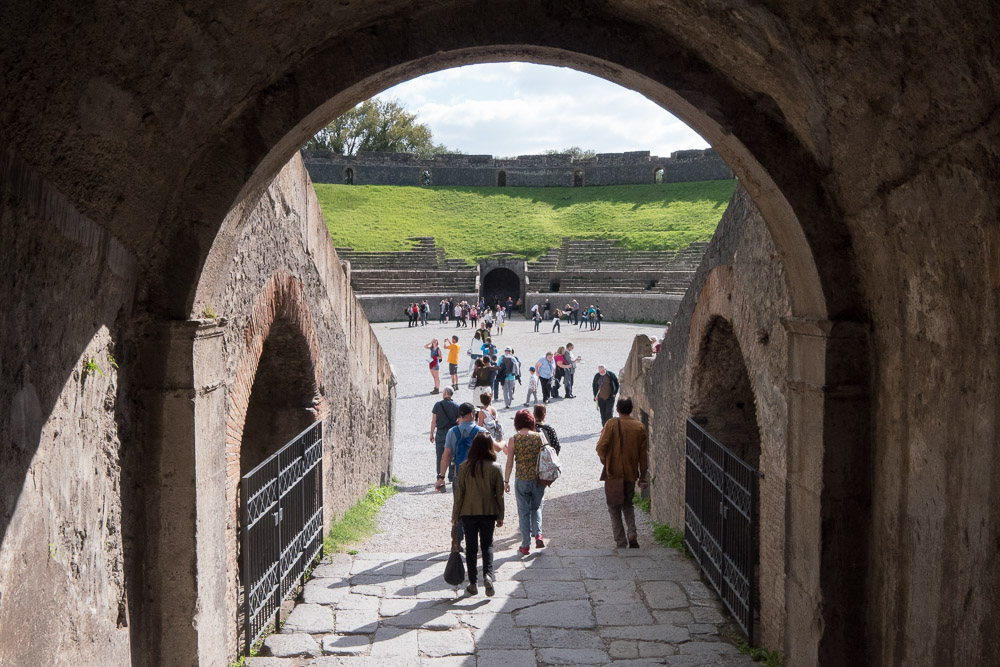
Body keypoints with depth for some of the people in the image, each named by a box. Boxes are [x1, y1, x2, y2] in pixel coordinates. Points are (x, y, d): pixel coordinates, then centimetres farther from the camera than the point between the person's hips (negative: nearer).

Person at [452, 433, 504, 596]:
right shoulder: (495, 468, -7)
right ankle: (488, 575, -8)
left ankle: (473, 583, 13)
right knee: (487, 544, 14)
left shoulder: (464, 467, -8)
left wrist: (455, 515, 4)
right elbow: (499, 494, -3)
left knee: (471, 547, 10)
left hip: (468, 513, 0)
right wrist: (500, 516, 7)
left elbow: (459, 493, -5)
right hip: (489, 513, 0)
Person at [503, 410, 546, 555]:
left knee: (523, 512, 10)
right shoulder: (539, 437, -4)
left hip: (521, 480, -1)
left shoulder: (513, 439, -8)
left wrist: (506, 481, 4)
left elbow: (509, 464, -6)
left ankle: (525, 546, 13)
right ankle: (538, 534, 0)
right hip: (538, 479, 1)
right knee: (536, 508, 21)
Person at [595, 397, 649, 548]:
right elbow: (643, 453, 3)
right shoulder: (640, 427, 1)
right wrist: (643, 475, 11)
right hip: (631, 474, 3)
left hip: (614, 473, -3)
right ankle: (632, 535, 2)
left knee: (615, 509, 7)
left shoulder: (612, 424, -10)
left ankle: (621, 544, 5)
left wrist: (605, 462, 4)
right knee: (628, 505, 22)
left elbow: (601, 447, -15)